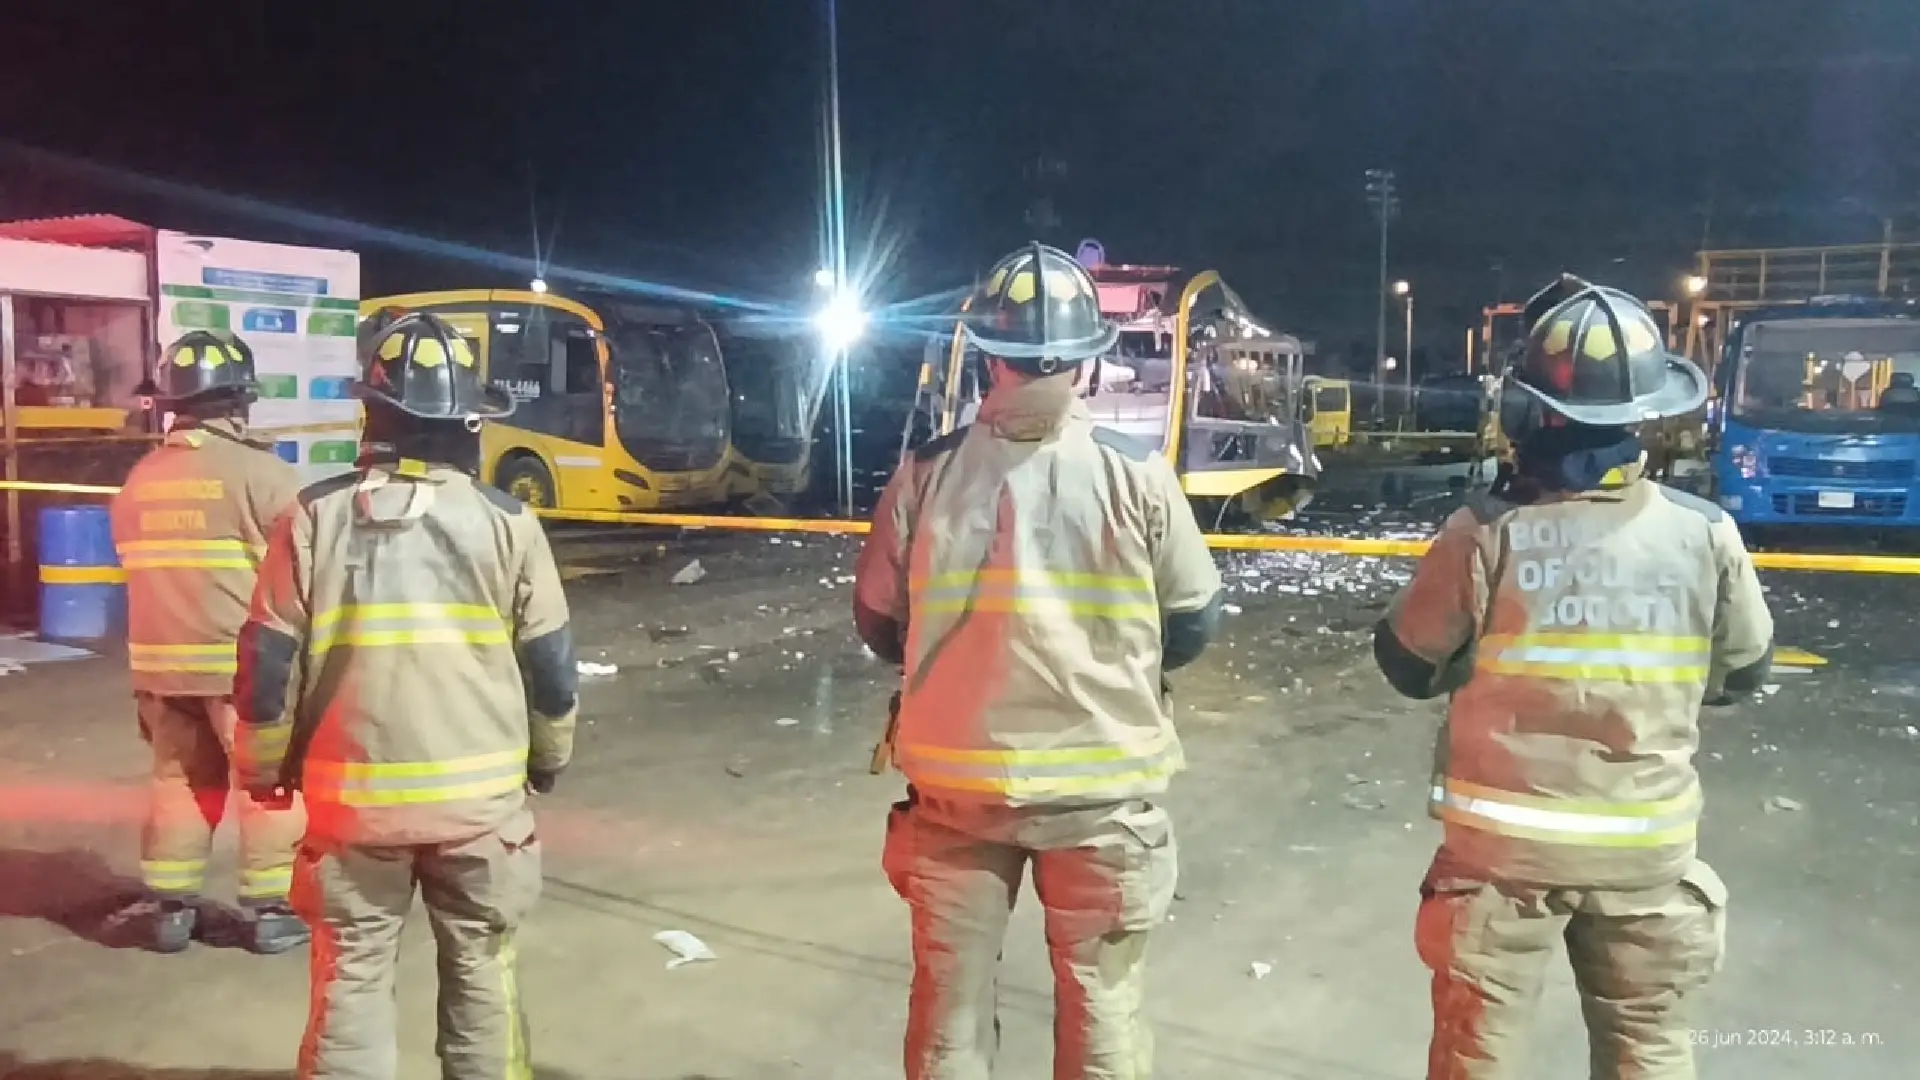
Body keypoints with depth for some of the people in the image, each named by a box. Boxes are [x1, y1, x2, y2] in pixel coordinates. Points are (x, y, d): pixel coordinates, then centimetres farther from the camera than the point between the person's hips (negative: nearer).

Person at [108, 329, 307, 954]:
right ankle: (269, 910, 11)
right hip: (242, 661, -6)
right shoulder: (263, 474, -13)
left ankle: (168, 909, 23)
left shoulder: (138, 482, 9)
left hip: (158, 661, 6)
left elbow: (138, 569, 17)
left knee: (178, 781, 17)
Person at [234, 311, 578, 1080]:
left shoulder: (314, 517, -5)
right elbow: (550, 664, 0)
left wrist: (266, 768, 14)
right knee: (480, 970, 17)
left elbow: (268, 663, -2)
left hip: (352, 797, 0)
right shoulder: (506, 523, -6)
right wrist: (549, 757, 17)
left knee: (351, 979, 14)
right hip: (479, 794, 0)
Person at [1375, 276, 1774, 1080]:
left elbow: (1408, 665, -6)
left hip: (1505, 837, -2)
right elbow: (1743, 670, 7)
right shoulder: (1706, 535, -10)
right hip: (1646, 845, 2)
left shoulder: (1487, 532, -18)